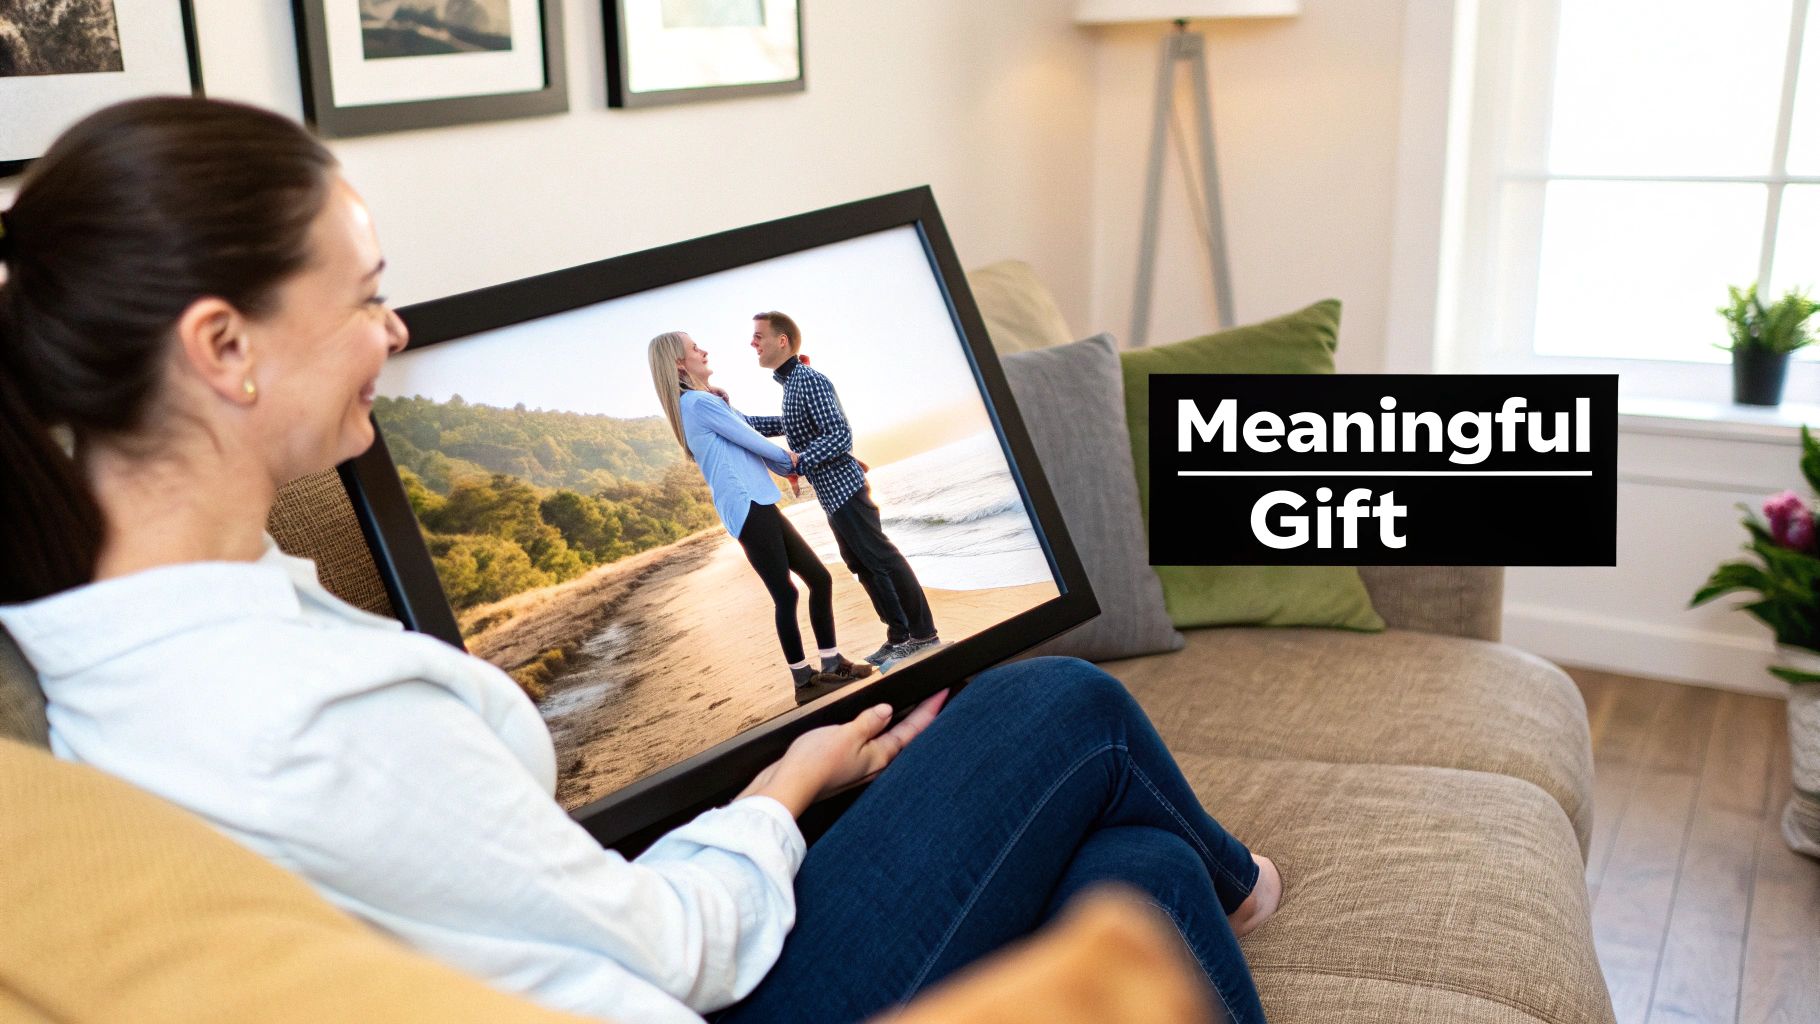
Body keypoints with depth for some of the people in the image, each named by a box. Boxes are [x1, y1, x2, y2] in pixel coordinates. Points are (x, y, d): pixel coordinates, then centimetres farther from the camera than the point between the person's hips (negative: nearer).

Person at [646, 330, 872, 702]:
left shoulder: (700, 402, 21)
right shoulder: (699, 403, -10)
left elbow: (745, 445, 23)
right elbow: (752, 441, -5)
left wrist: (787, 466, 13)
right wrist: (788, 460, 13)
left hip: (759, 505, 10)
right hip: (747, 507, -10)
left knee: (819, 577, 9)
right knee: (785, 594, -9)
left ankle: (832, 664, 14)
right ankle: (804, 679, -2)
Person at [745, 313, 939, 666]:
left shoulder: (810, 381, -15)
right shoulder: (792, 382, 15)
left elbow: (840, 435, -21)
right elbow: (788, 425, 30)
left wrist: (799, 460, -23)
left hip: (842, 487, -10)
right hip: (832, 493, 10)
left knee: (883, 559, -6)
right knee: (862, 566, 13)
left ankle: (924, 634, -1)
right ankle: (900, 635, 20)